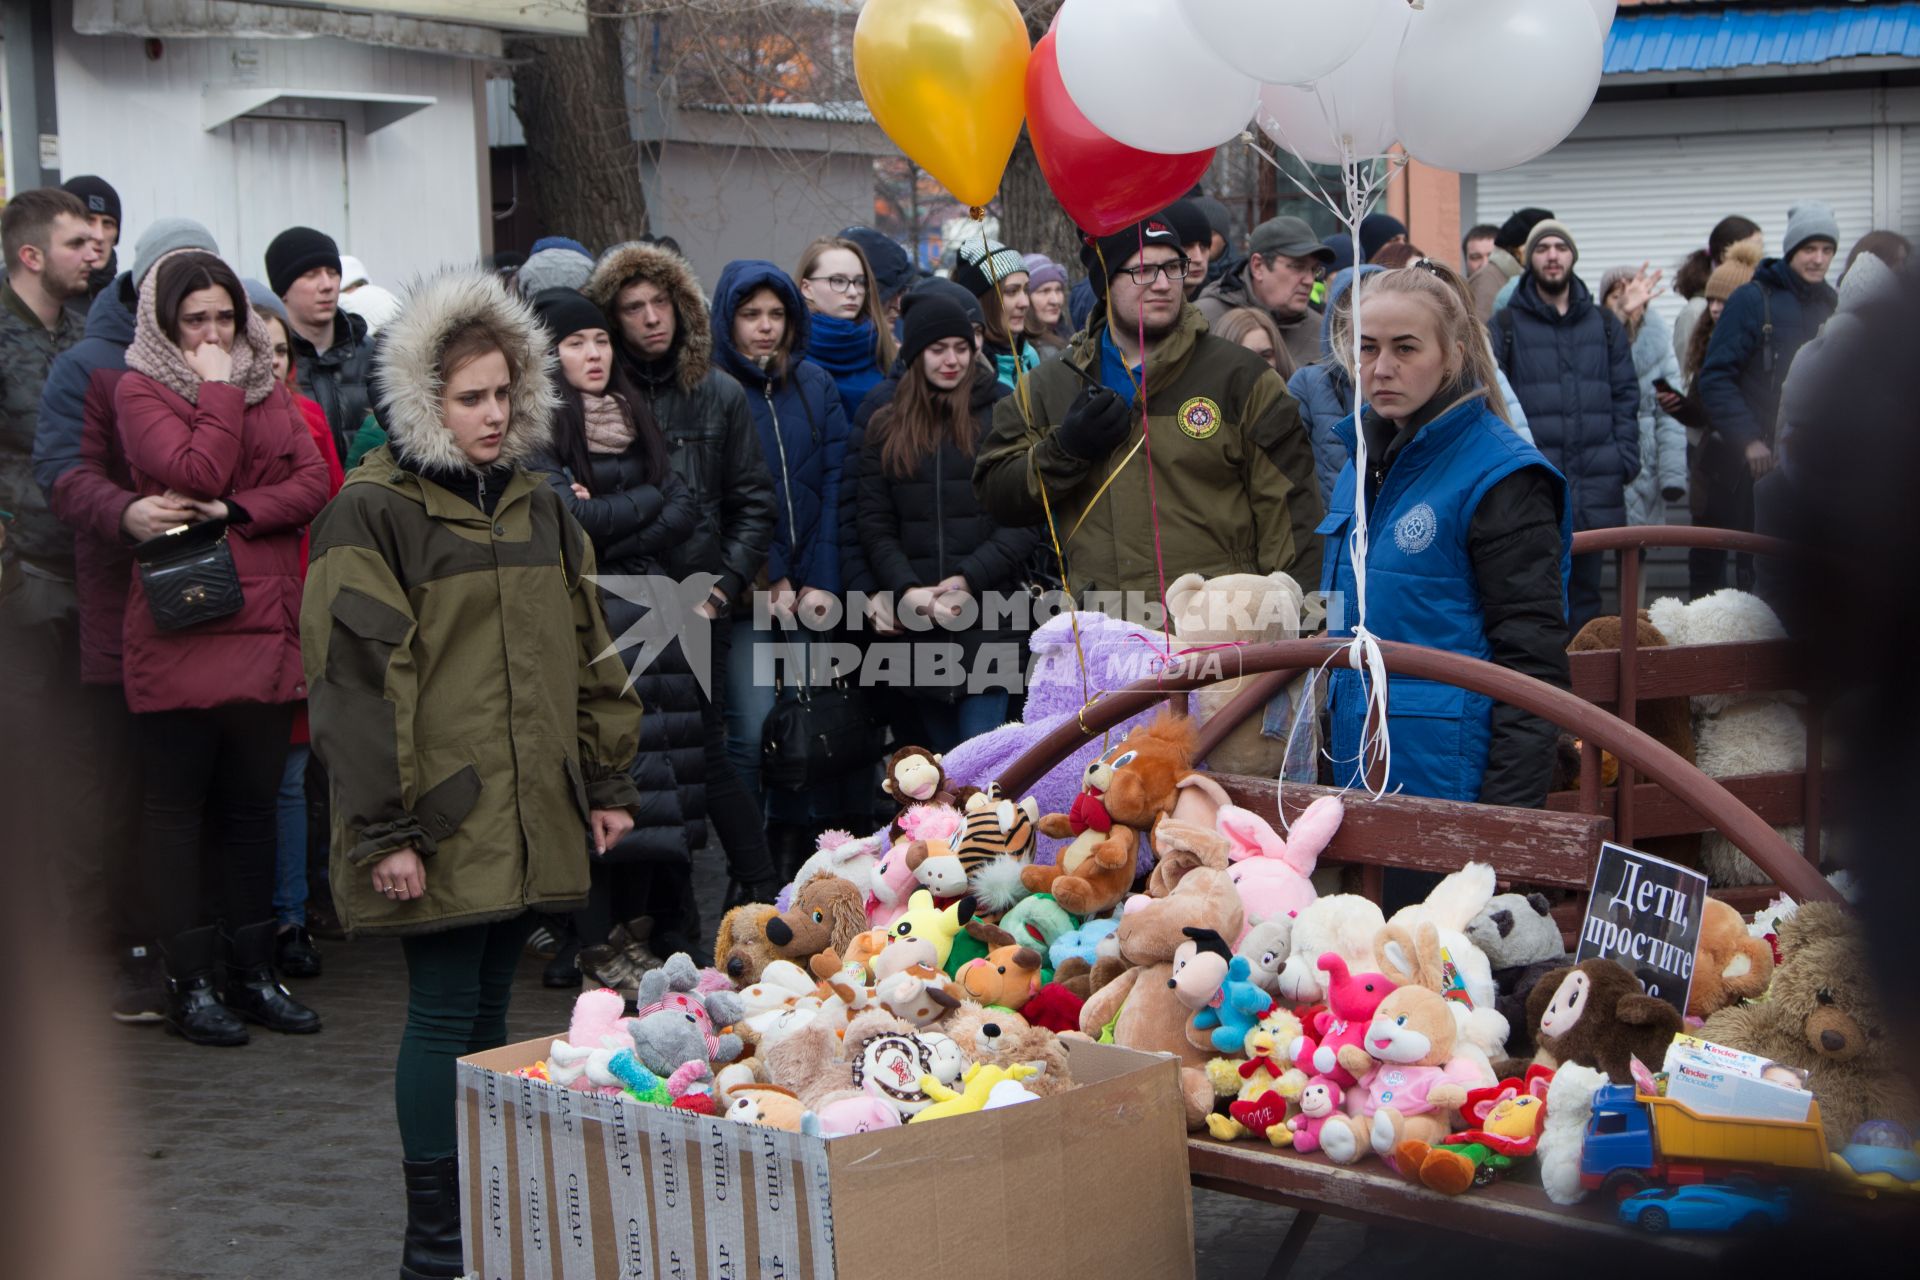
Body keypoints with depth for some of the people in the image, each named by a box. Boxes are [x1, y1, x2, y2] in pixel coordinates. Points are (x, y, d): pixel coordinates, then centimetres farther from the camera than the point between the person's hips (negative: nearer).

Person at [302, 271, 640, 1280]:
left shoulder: (537, 508, 14)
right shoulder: (372, 514, -8)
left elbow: (586, 655, 19)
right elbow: (353, 678, -12)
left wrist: (607, 783, 16)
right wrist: (384, 828, -15)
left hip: (533, 810, 6)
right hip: (441, 817, -6)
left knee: (491, 1002, 12)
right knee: (445, 1011, -4)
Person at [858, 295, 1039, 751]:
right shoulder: (887, 426, 12)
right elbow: (873, 522, 7)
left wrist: (968, 580, -12)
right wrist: (907, 590, -8)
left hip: (988, 618, -3)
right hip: (917, 624, 3)